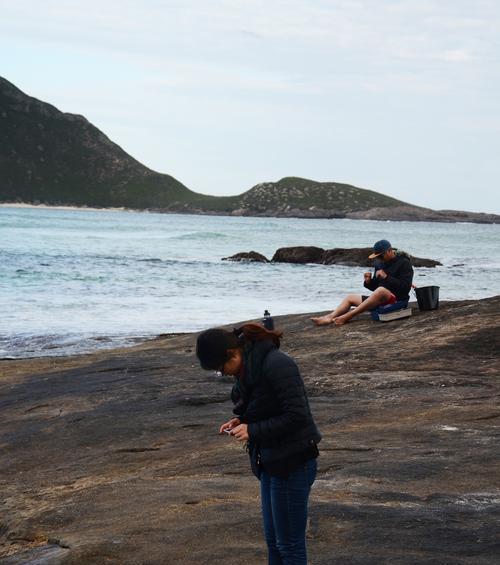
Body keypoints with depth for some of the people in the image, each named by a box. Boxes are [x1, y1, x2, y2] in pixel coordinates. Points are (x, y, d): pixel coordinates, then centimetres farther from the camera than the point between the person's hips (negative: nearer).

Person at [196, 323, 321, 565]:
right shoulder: (247, 367, 5)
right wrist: (241, 421, 1)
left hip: (292, 463, -9)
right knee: (273, 538, 17)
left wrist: (252, 431, -20)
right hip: (271, 461, 9)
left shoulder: (277, 365, -24)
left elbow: (297, 416, -25)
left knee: (289, 543, 0)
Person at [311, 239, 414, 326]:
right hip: (381, 299, 9)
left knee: (381, 290, -39)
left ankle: (347, 316, -42)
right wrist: (368, 281, -2)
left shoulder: (404, 263, -5)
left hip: (397, 299, -9)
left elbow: (405, 286, -17)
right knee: (350, 298, 5)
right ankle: (330, 317, -23)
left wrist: (386, 277, -21)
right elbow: (374, 287, 20)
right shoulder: (380, 264, 17)